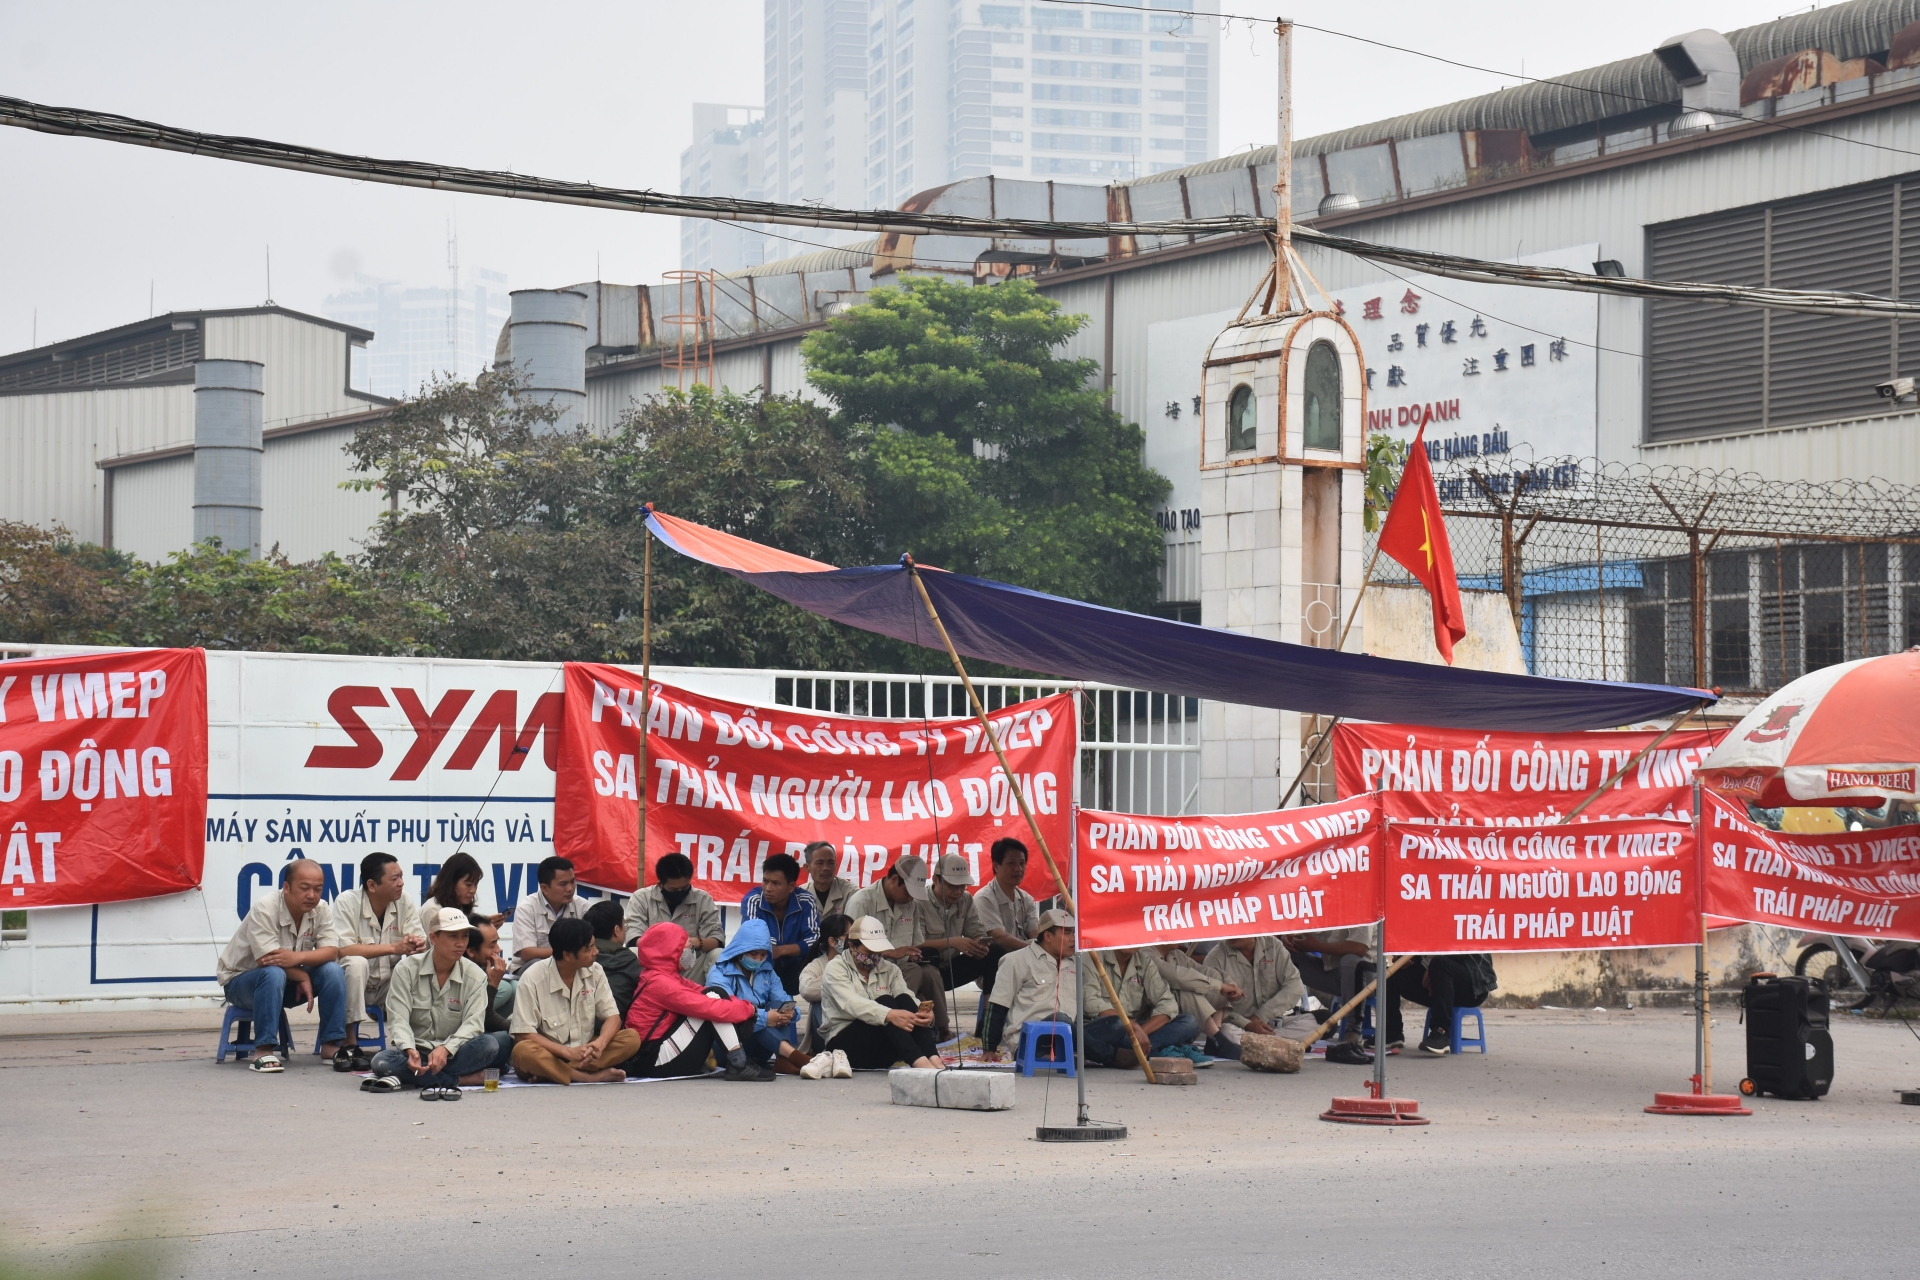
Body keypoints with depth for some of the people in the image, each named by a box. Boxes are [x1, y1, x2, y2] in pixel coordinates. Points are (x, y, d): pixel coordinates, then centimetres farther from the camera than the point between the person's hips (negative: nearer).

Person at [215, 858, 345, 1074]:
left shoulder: (321, 911, -8)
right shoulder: (264, 909, -25)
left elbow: (331, 952, -20)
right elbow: (267, 959, -31)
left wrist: (298, 957, -38)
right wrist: (303, 977, -23)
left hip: (288, 982, 5)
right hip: (240, 981, -5)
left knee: (332, 971, -19)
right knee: (274, 974, -38)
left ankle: (331, 1045, -13)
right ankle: (263, 1051, -37)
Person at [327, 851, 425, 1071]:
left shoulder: (405, 902, -3)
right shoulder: (347, 902, -16)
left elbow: (421, 941, -6)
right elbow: (343, 949, -26)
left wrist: (418, 945, -33)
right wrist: (393, 948, -30)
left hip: (390, 982, 4)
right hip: (356, 981, -4)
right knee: (357, 964, -35)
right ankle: (348, 1043, -26)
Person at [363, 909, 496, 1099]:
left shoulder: (475, 976, -2)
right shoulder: (407, 969, -4)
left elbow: (473, 1023, -12)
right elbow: (398, 1019, -11)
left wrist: (445, 1049, -31)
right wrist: (410, 1051, -32)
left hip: (453, 1053, 1)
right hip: (414, 1053, -1)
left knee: (489, 1045, -31)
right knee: (382, 1061, -34)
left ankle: (405, 1078, -31)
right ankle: (461, 1080, -32)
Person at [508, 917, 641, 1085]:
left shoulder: (594, 972, -1)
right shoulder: (532, 979, -14)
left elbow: (612, 1016, -1)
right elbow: (524, 1035, -16)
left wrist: (599, 1043, -24)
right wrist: (569, 1052, -27)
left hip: (584, 1052, 5)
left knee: (632, 1038, -19)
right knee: (523, 1051, -36)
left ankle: (552, 1073, -25)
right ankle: (592, 1076, -33)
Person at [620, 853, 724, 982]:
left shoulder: (703, 899, 5)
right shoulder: (641, 898, 1)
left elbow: (718, 940, -2)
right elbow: (633, 939, -10)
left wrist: (698, 943, -26)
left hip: (691, 972, 1)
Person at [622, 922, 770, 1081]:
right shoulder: (660, 983, -16)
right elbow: (709, 1008, -21)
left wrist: (741, 1005, -7)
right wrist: (748, 1008, -8)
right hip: (655, 1061, -10)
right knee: (714, 995, -12)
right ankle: (739, 1065, -16)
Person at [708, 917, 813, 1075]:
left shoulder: (767, 972, 13)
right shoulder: (719, 974, -7)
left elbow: (784, 1002, 1)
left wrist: (790, 1012, -24)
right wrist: (763, 1018, -35)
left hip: (760, 1048, 5)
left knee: (778, 1006, -17)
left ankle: (783, 1060, -39)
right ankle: (792, 1054, -47)